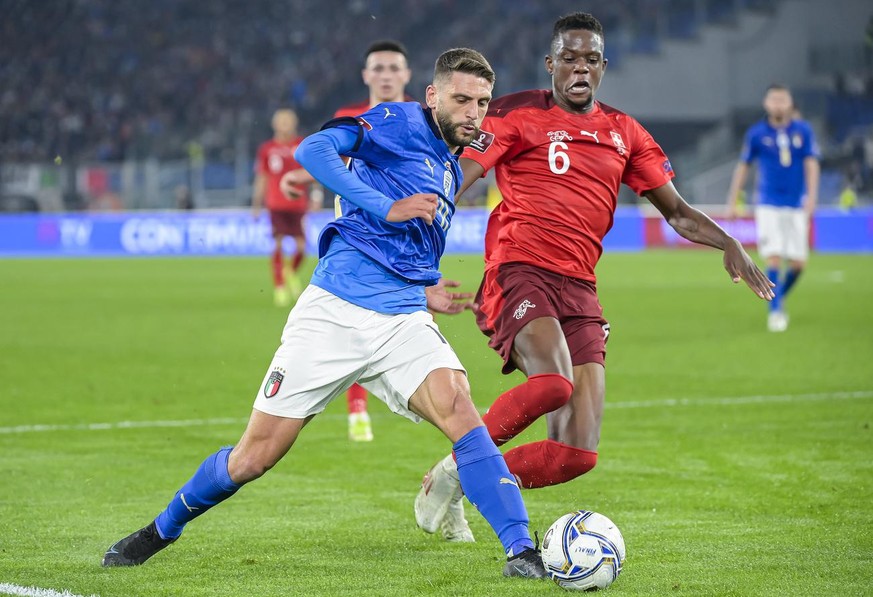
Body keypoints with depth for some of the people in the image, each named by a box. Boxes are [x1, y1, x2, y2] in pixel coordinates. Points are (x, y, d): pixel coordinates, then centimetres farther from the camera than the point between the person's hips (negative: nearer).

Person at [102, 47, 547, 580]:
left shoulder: (451, 171, 21)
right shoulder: (402, 123, -1)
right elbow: (314, 150, -16)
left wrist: (422, 292, 14)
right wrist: (386, 207, -20)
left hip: (403, 322, 5)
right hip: (334, 310, -5)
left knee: (457, 406, -25)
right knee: (254, 458, 1)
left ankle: (522, 551, -27)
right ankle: (162, 531, 26)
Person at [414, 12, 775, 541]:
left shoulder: (624, 134, 18)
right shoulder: (519, 114, 4)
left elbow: (677, 211, 21)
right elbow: (457, 178, -1)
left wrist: (729, 245, 4)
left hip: (580, 291, 5)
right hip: (520, 274, -5)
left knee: (578, 454, -6)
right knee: (554, 382, -36)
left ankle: (465, 482, 14)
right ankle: (460, 463, -14)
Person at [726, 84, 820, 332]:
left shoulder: (803, 130, 1)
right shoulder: (756, 133, 0)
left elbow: (811, 164, -1)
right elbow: (743, 166, 7)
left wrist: (811, 197, -14)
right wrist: (732, 202, 6)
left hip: (797, 206, 2)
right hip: (769, 206, -2)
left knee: (797, 263, 2)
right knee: (774, 258, -14)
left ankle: (780, 297, 28)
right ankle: (775, 311, -7)